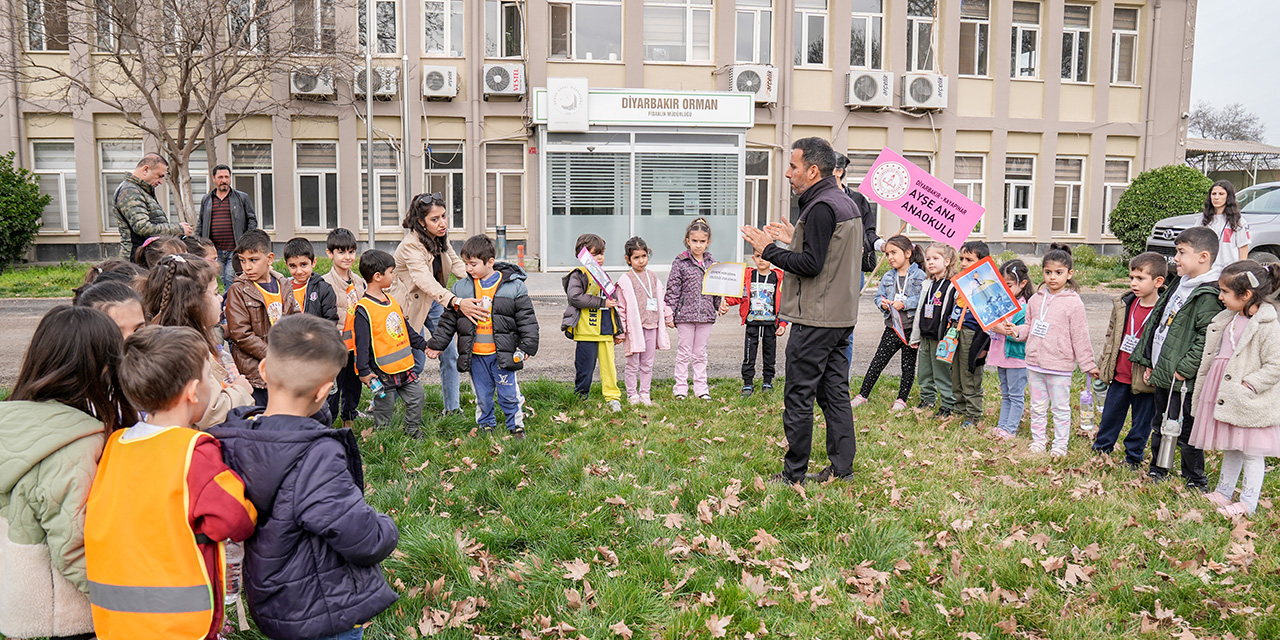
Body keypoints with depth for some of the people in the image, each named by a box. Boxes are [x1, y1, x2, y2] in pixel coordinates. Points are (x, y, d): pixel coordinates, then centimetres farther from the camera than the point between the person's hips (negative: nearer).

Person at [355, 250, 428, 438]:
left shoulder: (391, 300, 9)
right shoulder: (364, 309, -16)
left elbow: (406, 329, 20)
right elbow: (362, 343, -15)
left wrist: (424, 345, 20)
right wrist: (364, 371, -15)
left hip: (405, 366, 7)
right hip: (383, 371, -7)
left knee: (416, 396, 11)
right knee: (385, 404, 6)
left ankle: (413, 430, 27)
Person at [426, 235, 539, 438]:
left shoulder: (514, 286, -6)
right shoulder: (460, 288, 3)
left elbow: (527, 319, -3)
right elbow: (448, 320, 11)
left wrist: (527, 346, -8)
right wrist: (437, 344, 10)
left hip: (502, 353, -3)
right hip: (474, 355, 3)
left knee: (509, 394, 6)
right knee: (482, 395, 13)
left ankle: (516, 426, 23)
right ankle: (486, 425, 31)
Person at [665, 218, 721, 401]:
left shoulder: (712, 264, 8)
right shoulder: (680, 263, -4)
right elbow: (672, 290, -5)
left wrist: (721, 304, 2)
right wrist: (669, 314, -7)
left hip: (706, 316, 3)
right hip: (685, 315, -3)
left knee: (700, 354, 11)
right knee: (684, 353, 4)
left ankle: (701, 388, 18)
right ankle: (680, 387, 13)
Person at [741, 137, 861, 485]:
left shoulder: (821, 207, -16)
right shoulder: (845, 203, 16)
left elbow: (811, 264, -20)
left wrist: (769, 250, -11)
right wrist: (794, 239, 15)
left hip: (815, 319, -10)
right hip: (841, 316, 10)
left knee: (799, 396, -2)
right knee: (835, 392, 13)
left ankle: (793, 473, 5)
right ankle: (842, 468, 18)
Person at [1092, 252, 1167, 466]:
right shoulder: (1123, 305, 3)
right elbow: (1111, 336, 13)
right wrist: (1102, 365, 12)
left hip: (1144, 380, -4)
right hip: (1119, 376, 5)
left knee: (1141, 422, 11)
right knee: (1110, 416, 17)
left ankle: (1133, 459, 26)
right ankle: (1100, 451, 32)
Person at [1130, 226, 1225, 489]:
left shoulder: (1208, 296, -18)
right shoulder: (1178, 285, 12)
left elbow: (1207, 339, -24)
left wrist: (1184, 369, -22)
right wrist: (1149, 363, 16)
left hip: (1184, 381, -9)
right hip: (1162, 376, 9)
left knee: (1185, 432, 1)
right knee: (1159, 427, 19)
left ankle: (1196, 483, 17)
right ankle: (1157, 473, 33)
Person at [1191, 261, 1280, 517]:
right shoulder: (1227, 319, 9)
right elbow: (1215, 355, 18)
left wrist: (1247, 385, -21)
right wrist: (1203, 388, 18)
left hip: (1249, 400, -8)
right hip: (1225, 395, 8)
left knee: (1251, 452, 3)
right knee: (1230, 449, 18)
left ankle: (1248, 503, 12)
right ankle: (1223, 493, 29)